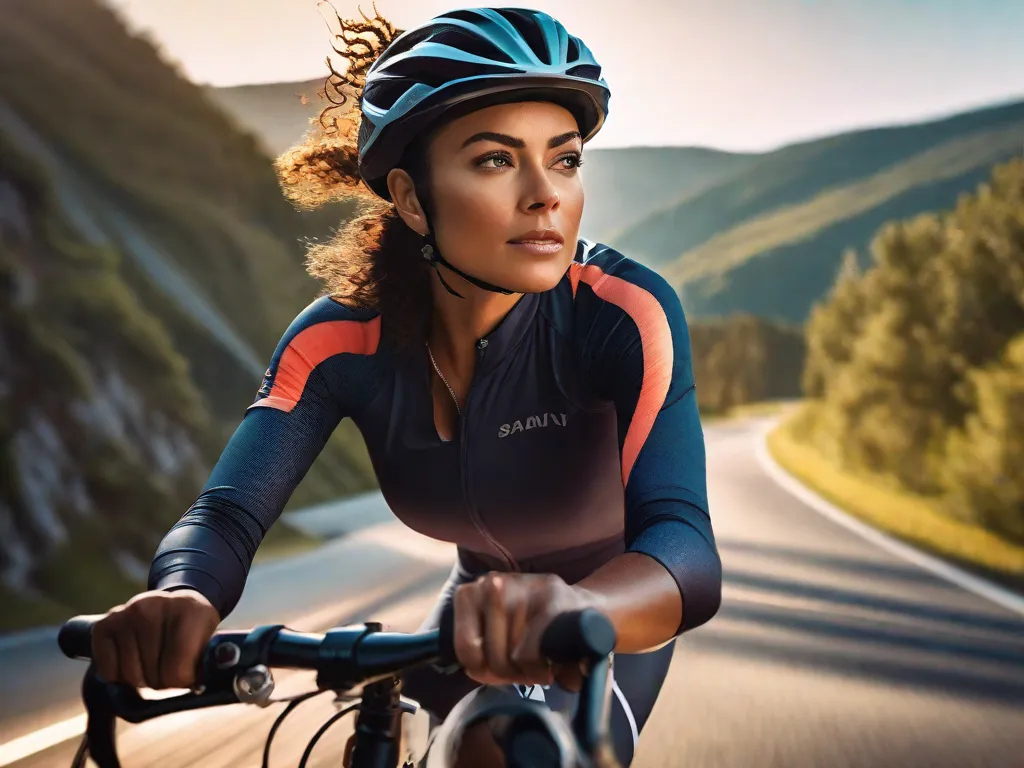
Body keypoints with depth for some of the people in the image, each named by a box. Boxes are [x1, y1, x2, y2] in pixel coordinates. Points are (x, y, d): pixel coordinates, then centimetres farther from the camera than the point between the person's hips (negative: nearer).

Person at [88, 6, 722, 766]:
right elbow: (226, 513, -29)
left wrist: (573, 611, -66)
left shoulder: (624, 312, -32)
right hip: (482, 610, 3)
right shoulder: (339, 342, -21)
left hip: (612, 628, -3)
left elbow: (685, 546, -43)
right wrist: (179, 603, -54)